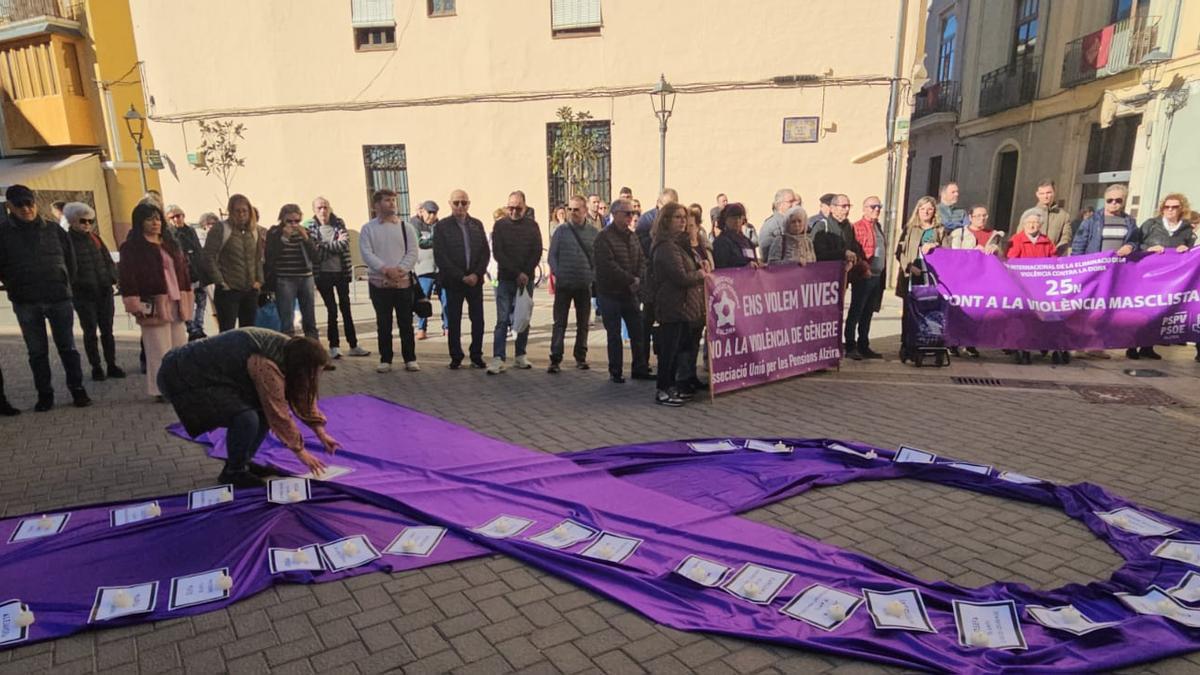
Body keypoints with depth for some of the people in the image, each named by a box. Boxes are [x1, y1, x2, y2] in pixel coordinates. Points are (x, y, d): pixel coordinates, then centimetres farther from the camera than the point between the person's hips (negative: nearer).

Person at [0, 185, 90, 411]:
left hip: (59, 298, 0)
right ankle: (44, 394, 16)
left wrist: (66, 284, 6)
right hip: (25, 302, 0)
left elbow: (70, 258, 9)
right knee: (37, 352, 8)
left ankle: (77, 389, 13)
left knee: (67, 347, 5)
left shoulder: (53, 230, 4)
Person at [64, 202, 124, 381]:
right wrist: (80, 283, -15)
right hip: (83, 294, -4)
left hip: (104, 292, 4)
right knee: (90, 332, 4)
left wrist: (111, 278, 0)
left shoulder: (94, 238, 10)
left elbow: (108, 260, 12)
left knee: (107, 330, 9)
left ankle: (111, 365, 16)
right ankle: (96, 367, 12)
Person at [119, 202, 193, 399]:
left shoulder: (170, 244, 18)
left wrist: (188, 298, 16)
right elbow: (128, 279, -9)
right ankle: (163, 389, 3)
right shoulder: (132, 247, -3)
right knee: (160, 351, -4)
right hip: (154, 306, -6)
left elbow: (183, 270, 21)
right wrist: (136, 306, -15)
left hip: (177, 303, 7)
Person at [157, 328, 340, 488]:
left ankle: (242, 463, 16)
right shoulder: (266, 365, -32)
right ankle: (233, 472, -3)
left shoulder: (289, 349, -6)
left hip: (211, 371, 9)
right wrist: (299, 451, -14)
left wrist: (320, 432, 2)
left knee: (265, 409, 1)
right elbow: (279, 413, -25)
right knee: (246, 418, -26)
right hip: (184, 379, -9)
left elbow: (303, 393, 3)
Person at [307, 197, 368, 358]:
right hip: (323, 273, -2)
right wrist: (336, 244, -12)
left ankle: (353, 346, 17)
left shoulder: (339, 223, 4)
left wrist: (325, 246, -14)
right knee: (332, 310, 2)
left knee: (346, 308, 9)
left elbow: (345, 244, -9)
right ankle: (334, 346, 13)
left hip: (341, 271, 2)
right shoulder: (309, 226, -2)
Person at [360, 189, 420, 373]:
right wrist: (386, 270, -18)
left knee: (406, 323, 5)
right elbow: (366, 253, -6)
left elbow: (412, 252, -1)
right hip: (378, 282, 0)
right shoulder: (368, 228, 4)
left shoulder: (406, 227, 7)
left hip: (404, 282, 1)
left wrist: (400, 270, -16)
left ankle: (410, 359, 13)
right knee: (383, 324, 6)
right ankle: (385, 360, 15)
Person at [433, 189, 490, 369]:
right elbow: (440, 256, -7)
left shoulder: (477, 224, 9)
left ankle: (476, 356, 13)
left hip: (475, 279, 3)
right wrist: (461, 277, -12)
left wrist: (476, 274, -7)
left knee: (478, 320, 3)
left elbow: (486, 252, 7)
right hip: (453, 281, -2)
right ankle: (456, 357, 13)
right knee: (453, 321, 3)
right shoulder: (442, 226, -1)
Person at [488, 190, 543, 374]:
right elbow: (497, 253, -4)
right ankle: (498, 359, -8)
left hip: (526, 279, 2)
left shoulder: (532, 226, 7)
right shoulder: (500, 225, 3)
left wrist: (525, 273, -10)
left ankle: (520, 356, 15)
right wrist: (517, 273, -11)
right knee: (502, 320, -6)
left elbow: (537, 252, 2)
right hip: (505, 279, -2)